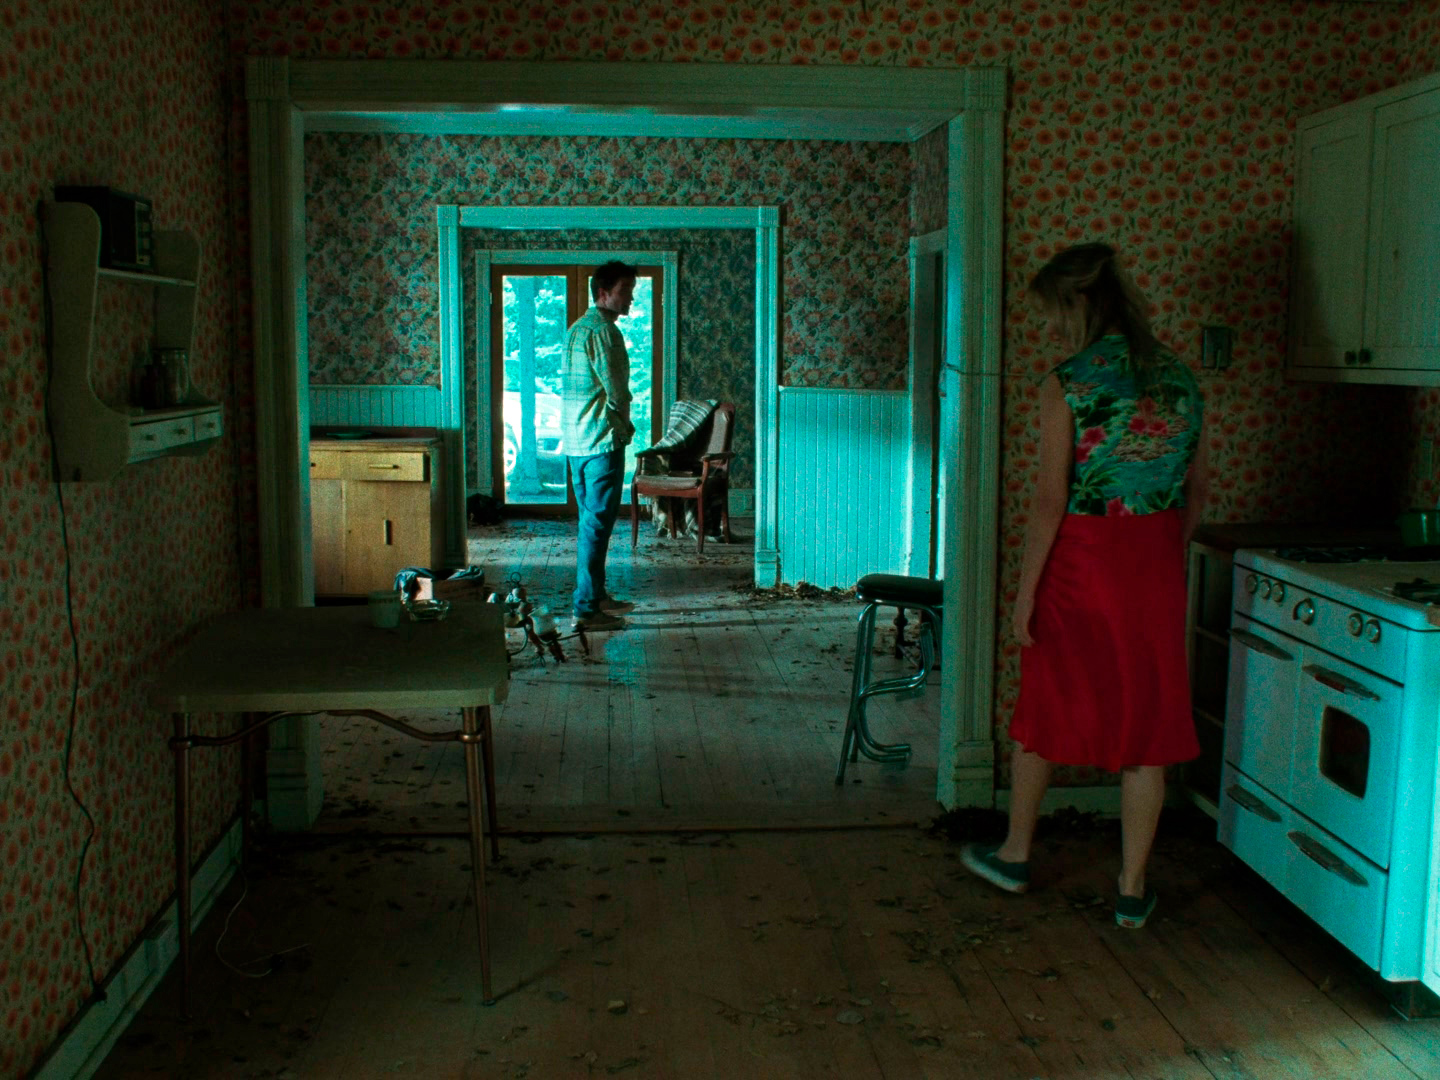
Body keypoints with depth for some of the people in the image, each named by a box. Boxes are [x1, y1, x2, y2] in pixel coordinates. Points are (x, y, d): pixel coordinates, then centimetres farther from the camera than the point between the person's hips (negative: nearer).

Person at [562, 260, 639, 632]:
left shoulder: (577, 329, 16)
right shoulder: (604, 330, -14)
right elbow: (616, 391, -15)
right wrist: (625, 427, 2)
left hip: (576, 440, 10)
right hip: (602, 439, -10)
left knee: (591, 520, 16)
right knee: (598, 522, -7)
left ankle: (596, 595, 25)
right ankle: (587, 608, -6)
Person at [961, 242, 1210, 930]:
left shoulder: (1067, 385, -13)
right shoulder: (1179, 379, 4)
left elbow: (1050, 501, -15)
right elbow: (1198, 492, 10)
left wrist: (1025, 592, -9)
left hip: (1081, 560, -4)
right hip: (1154, 570, 4)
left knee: (1047, 713, 14)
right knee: (1146, 721, 10)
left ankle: (1014, 855, 31)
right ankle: (1133, 890, 18)